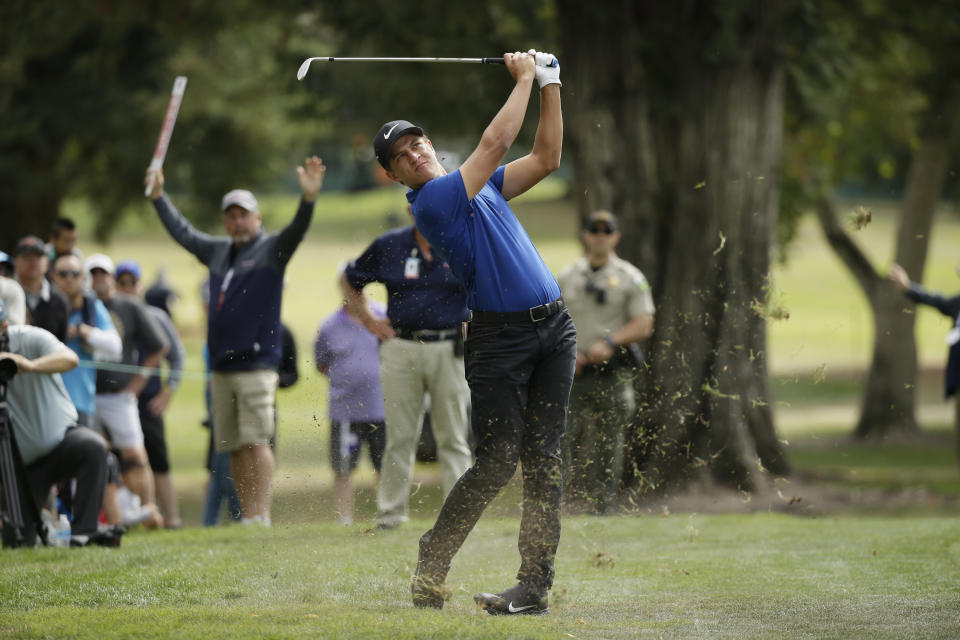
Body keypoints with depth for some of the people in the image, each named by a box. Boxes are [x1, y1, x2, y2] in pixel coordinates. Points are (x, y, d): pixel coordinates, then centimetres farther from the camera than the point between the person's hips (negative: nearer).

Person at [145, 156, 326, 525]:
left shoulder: (272, 250, 0)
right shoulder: (217, 251, 18)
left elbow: (296, 232, -19)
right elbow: (183, 232, 32)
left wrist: (308, 199, -36)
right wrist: (159, 196, 37)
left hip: (256, 365, -7)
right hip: (221, 366, 7)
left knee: (256, 441, -12)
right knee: (233, 446, 6)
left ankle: (260, 515, -14)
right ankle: (247, 515, 11)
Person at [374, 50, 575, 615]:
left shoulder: (479, 185, 18)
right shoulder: (432, 202, -8)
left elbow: (546, 158, 19)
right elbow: (497, 141, -12)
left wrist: (549, 84, 12)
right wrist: (524, 78, -2)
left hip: (554, 328, 7)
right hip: (499, 339, -7)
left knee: (543, 458, -2)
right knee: (497, 462, -11)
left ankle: (535, 585, -5)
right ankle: (429, 568, 5)